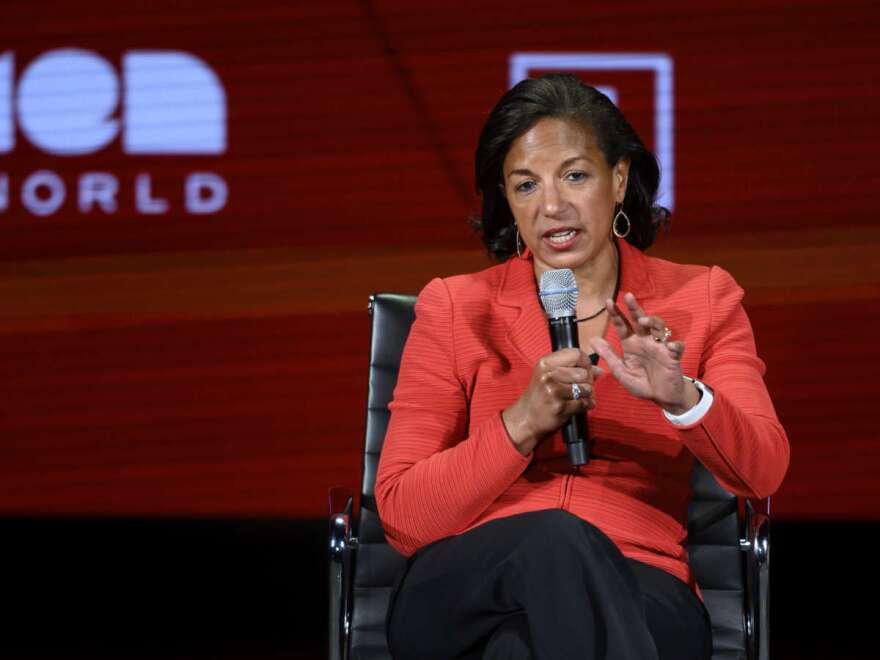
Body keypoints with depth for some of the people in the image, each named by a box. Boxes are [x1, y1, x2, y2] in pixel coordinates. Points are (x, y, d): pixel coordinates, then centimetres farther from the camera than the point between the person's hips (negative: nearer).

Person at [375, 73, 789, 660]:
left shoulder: (703, 299, 13)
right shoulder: (454, 308, 11)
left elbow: (763, 474, -2)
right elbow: (402, 516, 2)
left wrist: (681, 397, -24)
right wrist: (521, 424, -14)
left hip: (635, 596, -2)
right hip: (464, 597, 2)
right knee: (557, 538, -36)